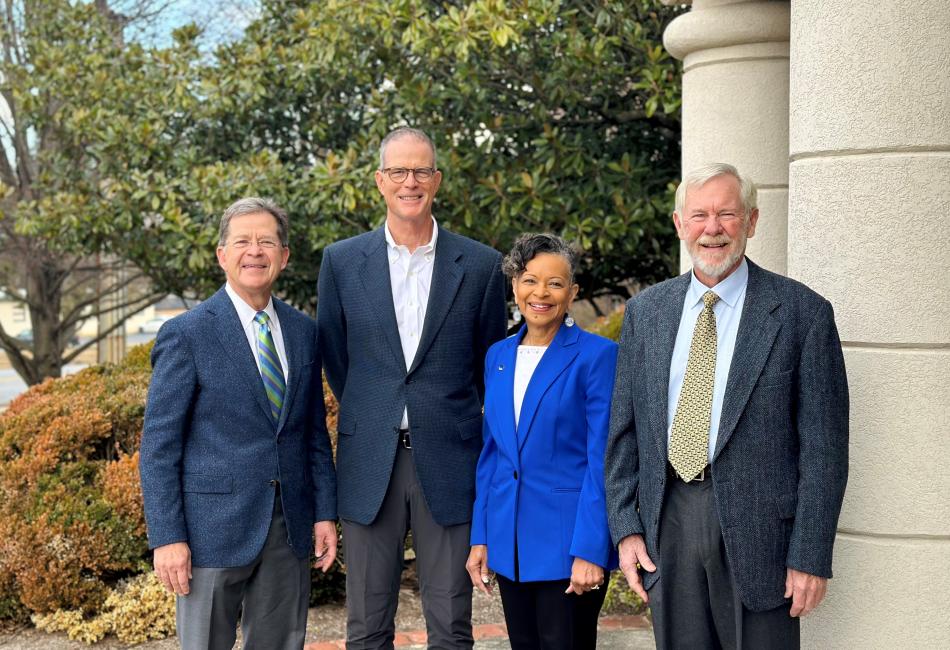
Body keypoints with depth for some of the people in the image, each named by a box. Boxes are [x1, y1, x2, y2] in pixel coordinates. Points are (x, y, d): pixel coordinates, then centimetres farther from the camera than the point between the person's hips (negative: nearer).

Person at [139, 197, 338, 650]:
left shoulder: (302, 331, 9)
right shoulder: (186, 335, -7)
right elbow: (159, 446, -8)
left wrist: (325, 512, 7)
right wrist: (166, 538, -13)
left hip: (289, 527, 5)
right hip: (214, 526, -4)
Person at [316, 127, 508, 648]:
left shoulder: (480, 264, 1)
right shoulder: (342, 261, 3)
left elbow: (492, 363, 10)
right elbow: (334, 356, 12)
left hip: (448, 462, -1)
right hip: (370, 464, 1)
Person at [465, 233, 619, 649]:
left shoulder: (596, 356, -8)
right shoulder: (498, 356, 9)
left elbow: (602, 459, -11)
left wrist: (590, 550, -16)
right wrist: (480, 537, 9)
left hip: (567, 542, -5)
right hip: (510, 543, 6)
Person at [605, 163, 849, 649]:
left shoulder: (802, 312, -5)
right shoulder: (645, 311, 8)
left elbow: (824, 445, -6)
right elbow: (623, 430, 10)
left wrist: (811, 555, -9)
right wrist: (626, 527, 3)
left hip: (758, 530, -3)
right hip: (667, 523, 4)